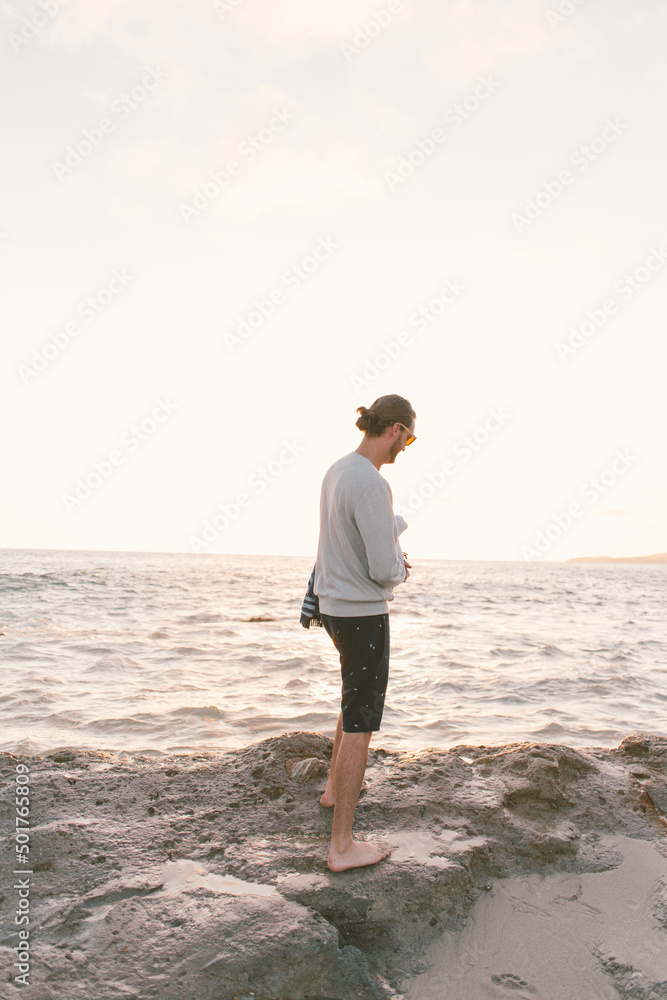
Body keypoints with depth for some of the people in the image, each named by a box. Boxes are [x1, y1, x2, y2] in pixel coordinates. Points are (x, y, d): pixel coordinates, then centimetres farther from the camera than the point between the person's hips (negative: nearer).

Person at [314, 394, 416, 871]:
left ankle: (335, 787, 46)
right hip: (363, 613, -9)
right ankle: (342, 845, 9)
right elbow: (385, 570, -24)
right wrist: (401, 572, -1)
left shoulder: (336, 470, 6)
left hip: (334, 605, 10)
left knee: (358, 699, 28)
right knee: (360, 723, -1)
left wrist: (392, 562, 7)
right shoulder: (372, 485, -24)